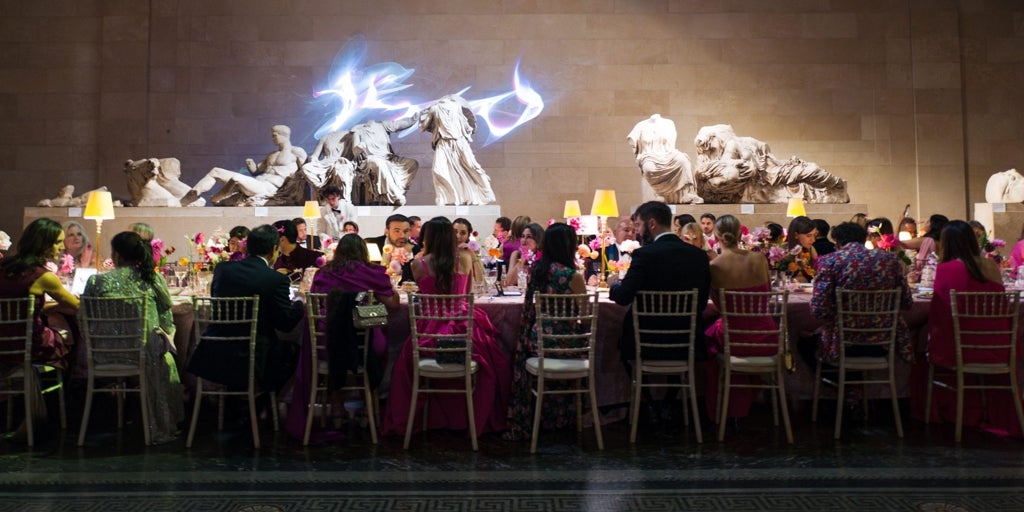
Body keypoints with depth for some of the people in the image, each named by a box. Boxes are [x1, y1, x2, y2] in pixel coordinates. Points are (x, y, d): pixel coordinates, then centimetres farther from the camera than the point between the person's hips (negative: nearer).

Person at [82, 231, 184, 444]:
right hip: (145, 352, -1)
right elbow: (167, 322, 3)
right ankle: (162, 425, 41)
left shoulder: (97, 281, -4)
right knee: (165, 356, 32)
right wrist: (167, 336, 24)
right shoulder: (154, 279, -4)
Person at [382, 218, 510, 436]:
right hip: (464, 326, 1)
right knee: (492, 367, 22)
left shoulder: (419, 264, -4)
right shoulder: (465, 259, 0)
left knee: (405, 366, 26)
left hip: (430, 328, 0)